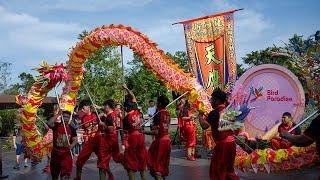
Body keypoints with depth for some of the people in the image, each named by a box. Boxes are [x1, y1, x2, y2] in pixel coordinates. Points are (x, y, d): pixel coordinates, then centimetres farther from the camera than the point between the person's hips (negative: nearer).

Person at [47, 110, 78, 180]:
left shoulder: (71, 128, 1)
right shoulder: (56, 125, -3)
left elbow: (75, 140, 1)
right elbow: (49, 123, -25)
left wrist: (72, 145, -21)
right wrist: (58, 115, -21)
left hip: (66, 153, 0)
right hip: (56, 152, 0)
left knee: (65, 174, -9)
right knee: (54, 174, 19)